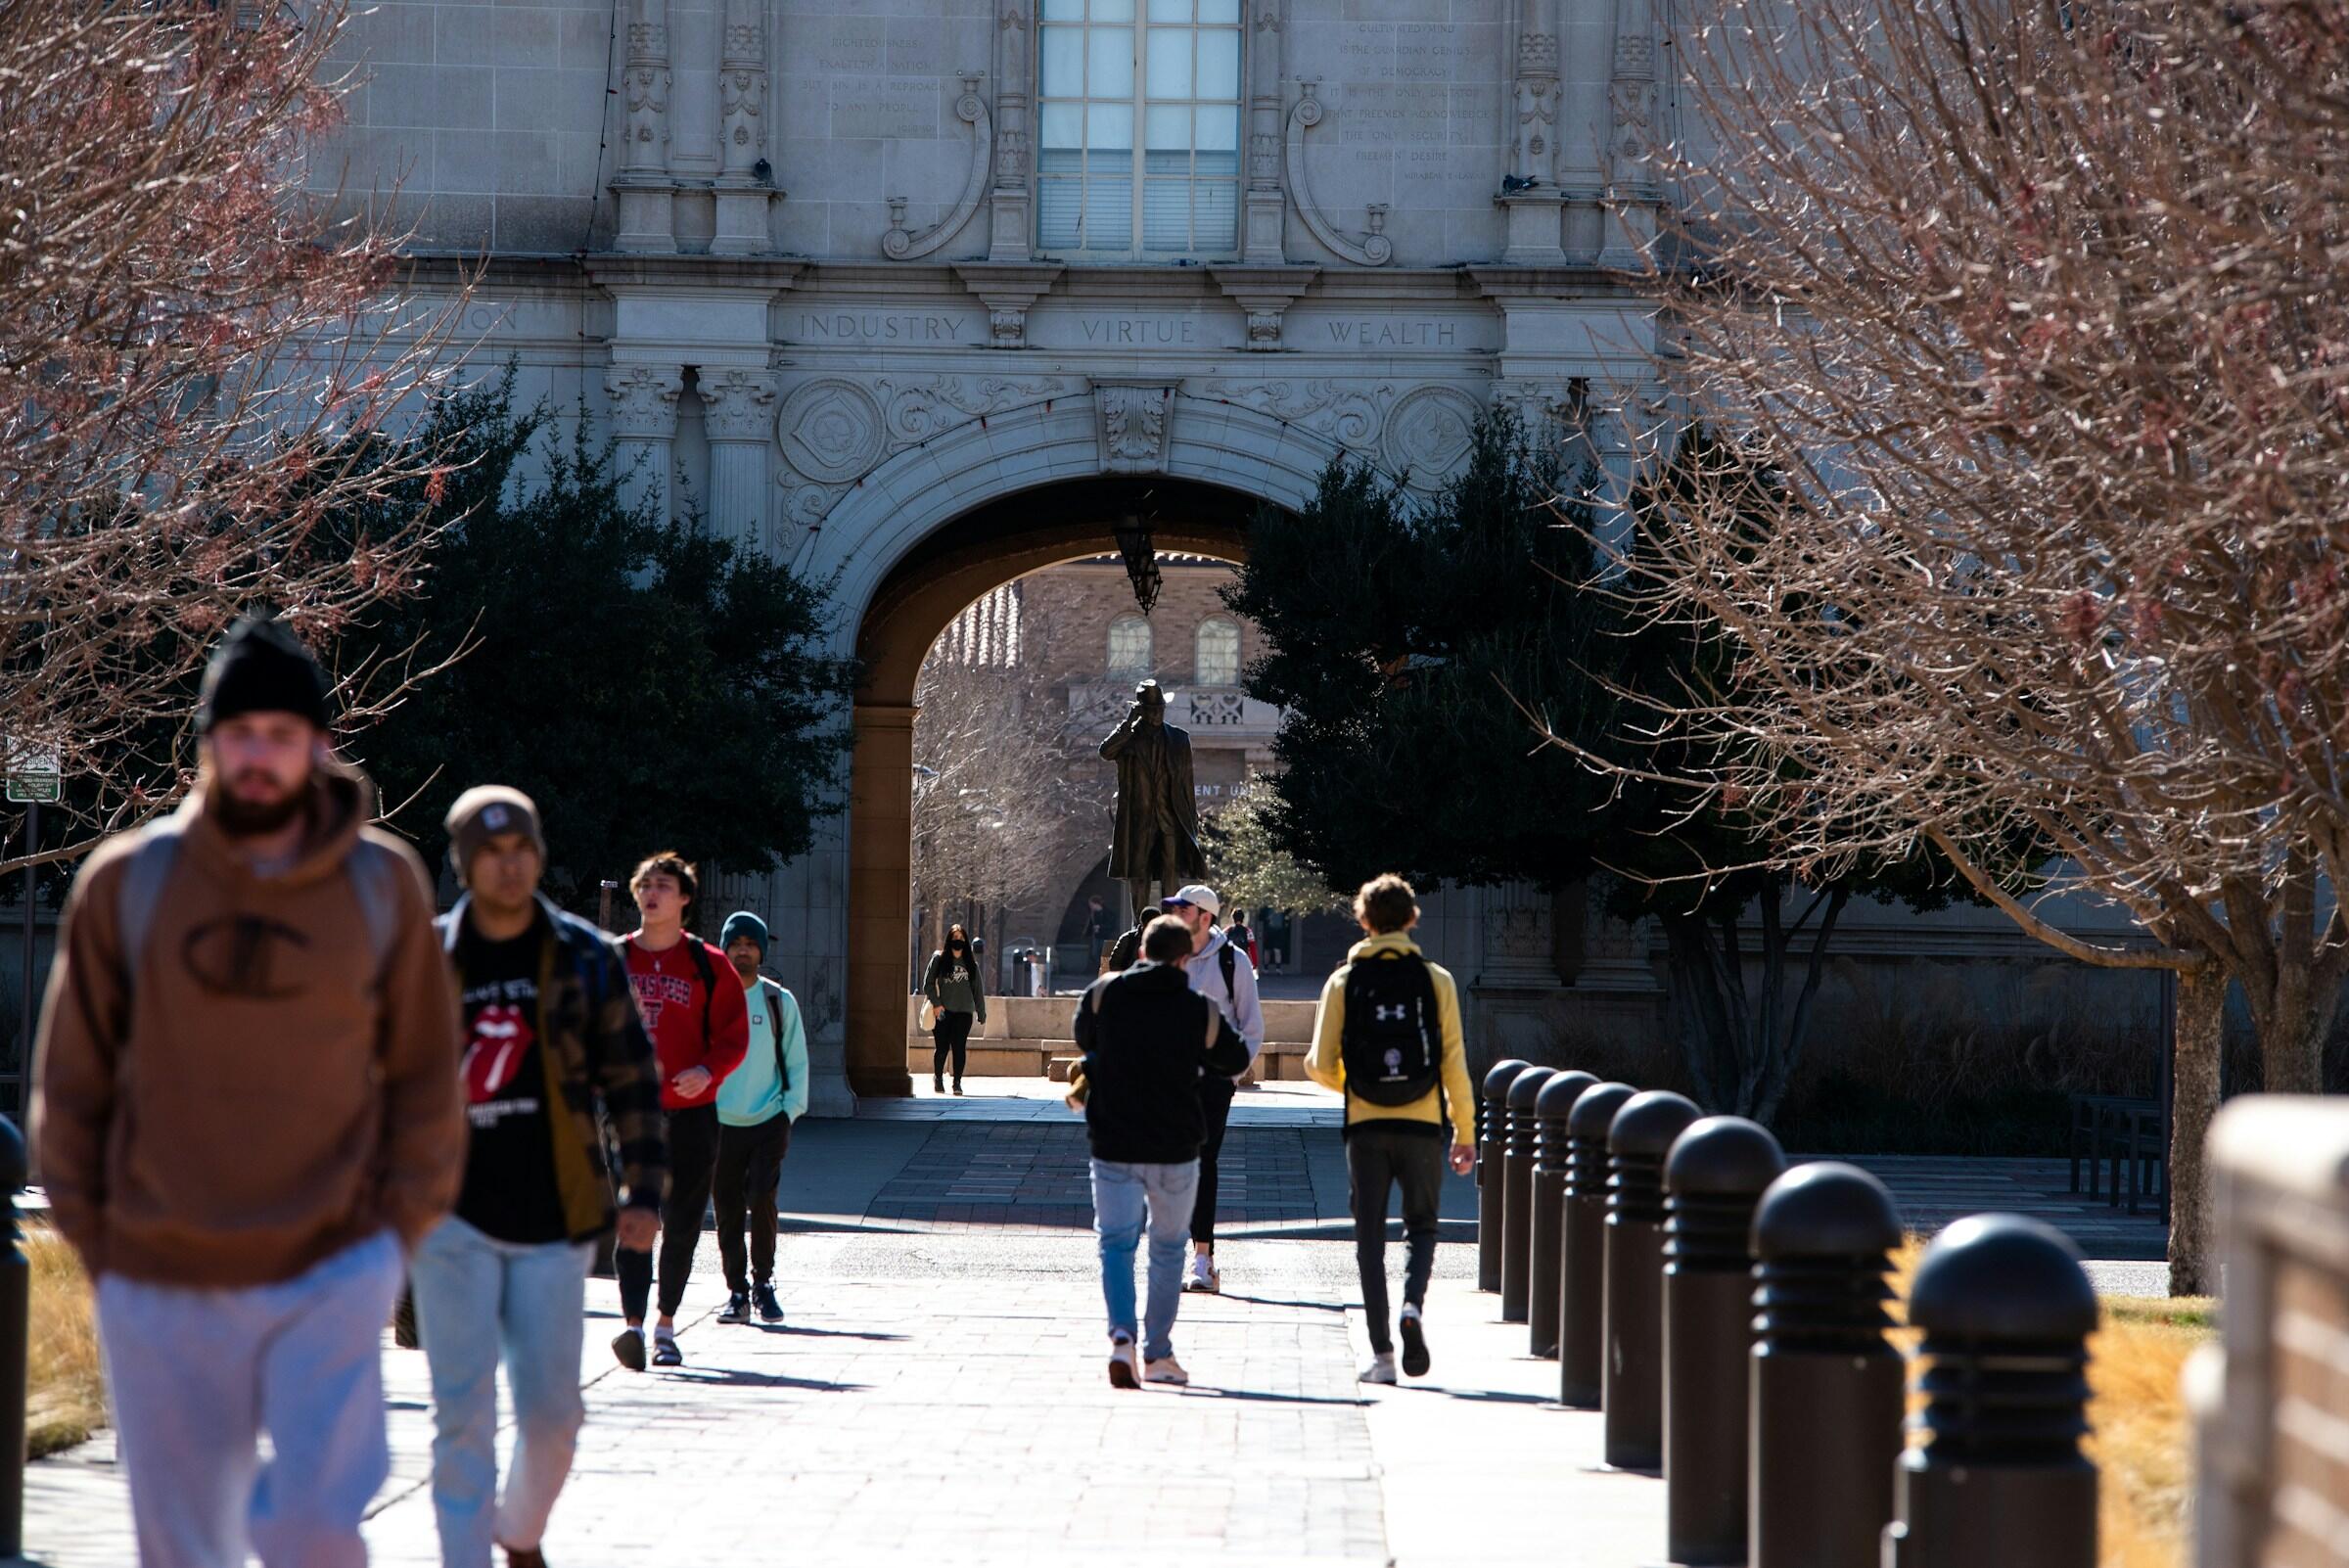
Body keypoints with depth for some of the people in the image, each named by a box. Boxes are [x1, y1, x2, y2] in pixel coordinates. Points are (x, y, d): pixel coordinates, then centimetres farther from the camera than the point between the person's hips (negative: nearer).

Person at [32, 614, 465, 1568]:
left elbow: (425, 1077, 9)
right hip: (161, 1290, 1)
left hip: (331, 1276, -1)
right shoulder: (127, 882, 0)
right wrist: (96, 1240, 4)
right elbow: (70, 1081, 7)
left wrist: (395, 1230, 2)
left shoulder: (385, 885, 1)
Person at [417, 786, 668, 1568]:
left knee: (551, 1408, 4)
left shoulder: (587, 958, 4)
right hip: (453, 1217, -1)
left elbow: (632, 1078, 8)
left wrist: (642, 1190, 1)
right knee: (463, 1409, -7)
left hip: (553, 1218, 1)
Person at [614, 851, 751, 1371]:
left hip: (691, 1110, 0)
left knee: (682, 1225, 6)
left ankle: (666, 1325, 19)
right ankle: (633, 1323, -21)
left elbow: (733, 1036, 3)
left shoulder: (708, 965, 4)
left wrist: (708, 1071, -15)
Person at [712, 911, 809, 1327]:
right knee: (728, 1210, 2)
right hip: (720, 1122, 1)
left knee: (762, 1200, -15)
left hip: (768, 1121, -1)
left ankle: (763, 1281, 2)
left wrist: (790, 1113, 0)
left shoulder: (779, 1001, 6)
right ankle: (737, 1290, 10)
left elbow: (797, 1060, 9)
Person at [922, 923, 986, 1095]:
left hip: (964, 1011, 2)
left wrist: (981, 1012, 9)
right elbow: (928, 983, 1)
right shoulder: (939, 959, 2)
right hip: (943, 1011, -2)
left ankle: (957, 1082, 3)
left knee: (960, 1048, -4)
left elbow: (978, 988, 12)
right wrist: (936, 1004, -8)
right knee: (942, 1047, 0)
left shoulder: (970, 962, 10)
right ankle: (938, 1078, 22)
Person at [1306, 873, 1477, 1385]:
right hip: (1422, 1125, 0)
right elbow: (1454, 1063, -1)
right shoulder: (1436, 980, 0)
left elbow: (1320, 1066, -1)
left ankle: (1381, 1354, 1)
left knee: (1370, 1236, 7)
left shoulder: (1344, 981, 1)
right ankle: (1414, 1304, -14)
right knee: (1421, 1225, 15)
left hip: (1366, 1126, 0)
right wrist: (1465, 1132, 6)